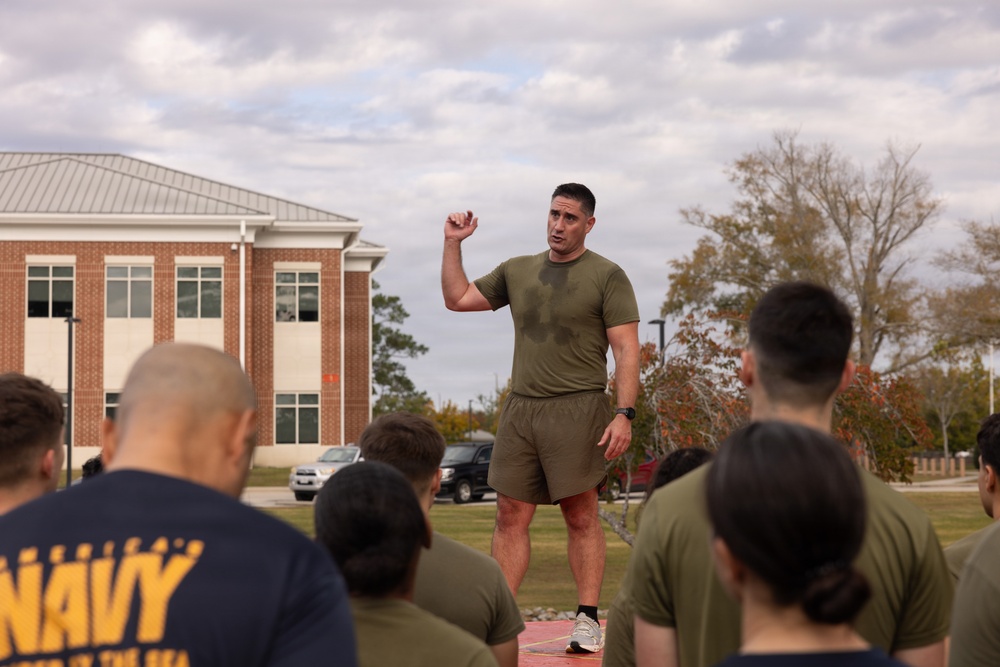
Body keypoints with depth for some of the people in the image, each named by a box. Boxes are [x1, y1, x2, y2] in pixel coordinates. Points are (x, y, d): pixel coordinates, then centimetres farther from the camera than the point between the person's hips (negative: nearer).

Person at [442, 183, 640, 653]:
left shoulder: (607, 277, 0)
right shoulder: (517, 271, 16)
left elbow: (627, 350, -5)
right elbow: (457, 298, 24)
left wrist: (624, 413, -15)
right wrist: (453, 244, 14)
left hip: (576, 408, -5)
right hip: (520, 407, 5)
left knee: (581, 516, -2)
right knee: (511, 515, 2)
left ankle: (587, 619, 2)